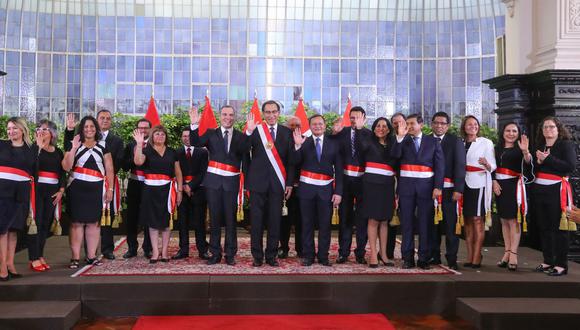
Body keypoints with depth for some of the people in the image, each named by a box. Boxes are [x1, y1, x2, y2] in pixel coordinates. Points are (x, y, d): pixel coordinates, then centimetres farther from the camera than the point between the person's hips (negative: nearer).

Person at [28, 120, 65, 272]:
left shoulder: (58, 152, 13)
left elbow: (62, 172, 14)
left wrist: (61, 190, 4)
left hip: (52, 191, 4)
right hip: (36, 189, -4)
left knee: (46, 223, 7)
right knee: (36, 222, -5)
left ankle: (40, 256, 17)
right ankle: (34, 258, 1)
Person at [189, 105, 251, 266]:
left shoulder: (241, 136, 5)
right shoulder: (211, 133, 8)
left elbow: (245, 150, -15)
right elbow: (196, 143, -7)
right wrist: (194, 125, -21)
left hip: (231, 181, -1)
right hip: (213, 180, 1)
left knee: (230, 218, 4)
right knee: (214, 218, 7)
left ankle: (230, 254, 13)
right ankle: (215, 253, 15)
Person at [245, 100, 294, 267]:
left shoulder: (286, 132, 7)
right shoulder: (255, 130, 2)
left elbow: (291, 159, 6)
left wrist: (289, 183, 1)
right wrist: (248, 132, -26)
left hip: (277, 182, 1)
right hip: (258, 181, -1)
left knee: (275, 220, 6)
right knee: (256, 220, 4)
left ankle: (271, 255, 18)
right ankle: (257, 256, 15)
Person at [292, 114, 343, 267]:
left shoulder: (333, 144, 5)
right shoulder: (304, 142, 5)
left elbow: (339, 170, 4)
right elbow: (295, 163, -5)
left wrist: (338, 192, -3)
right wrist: (298, 146, -19)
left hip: (326, 189, 0)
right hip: (307, 188, 0)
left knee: (325, 224, 4)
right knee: (307, 223, 6)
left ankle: (323, 256, 15)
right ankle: (308, 255, 15)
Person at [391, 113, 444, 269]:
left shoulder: (433, 141, 7)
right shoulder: (403, 141, 9)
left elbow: (439, 165, 2)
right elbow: (394, 155, -8)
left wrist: (438, 186, -7)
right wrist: (400, 137, -16)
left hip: (426, 186, 0)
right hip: (406, 186, 1)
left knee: (425, 223, 2)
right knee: (407, 223, 3)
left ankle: (424, 258, 10)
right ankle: (408, 258, 10)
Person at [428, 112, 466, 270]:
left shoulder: (456, 141, 3)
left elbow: (460, 166, -3)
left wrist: (458, 189, -11)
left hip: (449, 189, -2)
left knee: (451, 224, -2)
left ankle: (451, 259, 5)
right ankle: (434, 256, 17)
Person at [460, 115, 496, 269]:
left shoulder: (486, 142, 3)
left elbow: (493, 166, -2)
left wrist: (486, 164, -23)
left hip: (479, 184, -4)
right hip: (464, 184, 4)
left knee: (477, 219, -7)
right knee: (467, 220, 6)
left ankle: (476, 258, -5)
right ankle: (469, 256, 10)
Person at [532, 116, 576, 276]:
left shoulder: (566, 144, -2)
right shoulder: (539, 146, 15)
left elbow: (570, 166, -15)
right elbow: (532, 169, 15)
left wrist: (548, 159, -17)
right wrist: (538, 161, -6)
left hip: (556, 191, -6)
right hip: (539, 191, 6)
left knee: (558, 227, -4)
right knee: (544, 227, 9)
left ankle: (561, 264, 2)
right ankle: (548, 261, 18)